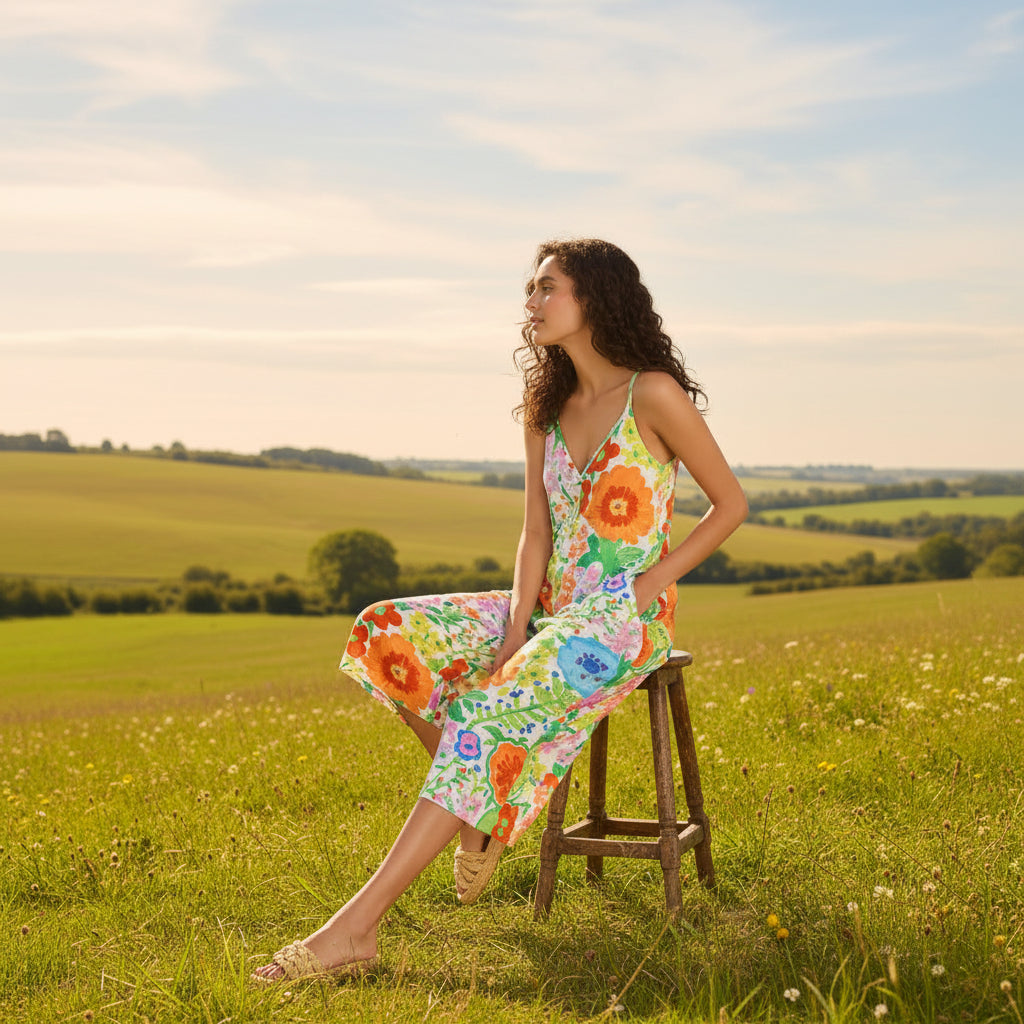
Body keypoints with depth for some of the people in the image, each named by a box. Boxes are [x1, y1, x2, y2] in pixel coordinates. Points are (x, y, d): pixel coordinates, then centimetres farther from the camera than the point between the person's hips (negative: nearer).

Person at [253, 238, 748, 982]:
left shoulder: (653, 395, -8)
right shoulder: (546, 409, 11)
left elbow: (731, 505, -4)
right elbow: (536, 532, 8)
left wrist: (644, 587, -12)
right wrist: (517, 626, -9)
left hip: (623, 619, -7)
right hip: (552, 610, 7)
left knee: (490, 714, -30)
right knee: (385, 634, -13)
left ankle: (356, 927, -33)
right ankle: (481, 812, -3)